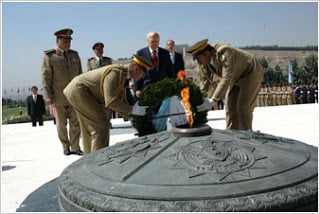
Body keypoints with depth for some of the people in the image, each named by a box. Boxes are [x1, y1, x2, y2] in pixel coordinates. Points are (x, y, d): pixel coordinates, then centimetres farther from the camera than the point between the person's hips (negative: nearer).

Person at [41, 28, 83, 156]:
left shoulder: (74, 55, 8)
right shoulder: (49, 56, -5)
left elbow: (79, 75, 12)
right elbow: (45, 77, -8)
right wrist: (47, 96, -15)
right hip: (58, 96, -3)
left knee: (75, 122, 2)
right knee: (61, 123, 6)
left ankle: (75, 147, 10)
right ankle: (66, 147, 20)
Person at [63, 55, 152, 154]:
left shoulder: (123, 77, 8)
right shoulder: (115, 72, -23)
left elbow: (120, 103, 13)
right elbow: (110, 101, -29)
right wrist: (132, 109, -22)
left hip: (77, 91, 10)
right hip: (78, 90, -10)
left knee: (89, 130, 15)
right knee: (101, 126, -10)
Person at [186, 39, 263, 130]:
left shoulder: (225, 54, -36)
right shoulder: (206, 58, -11)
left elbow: (226, 79, -41)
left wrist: (213, 99, -44)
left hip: (251, 73, -8)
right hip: (237, 77, 8)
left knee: (243, 108, -13)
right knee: (230, 106, 4)